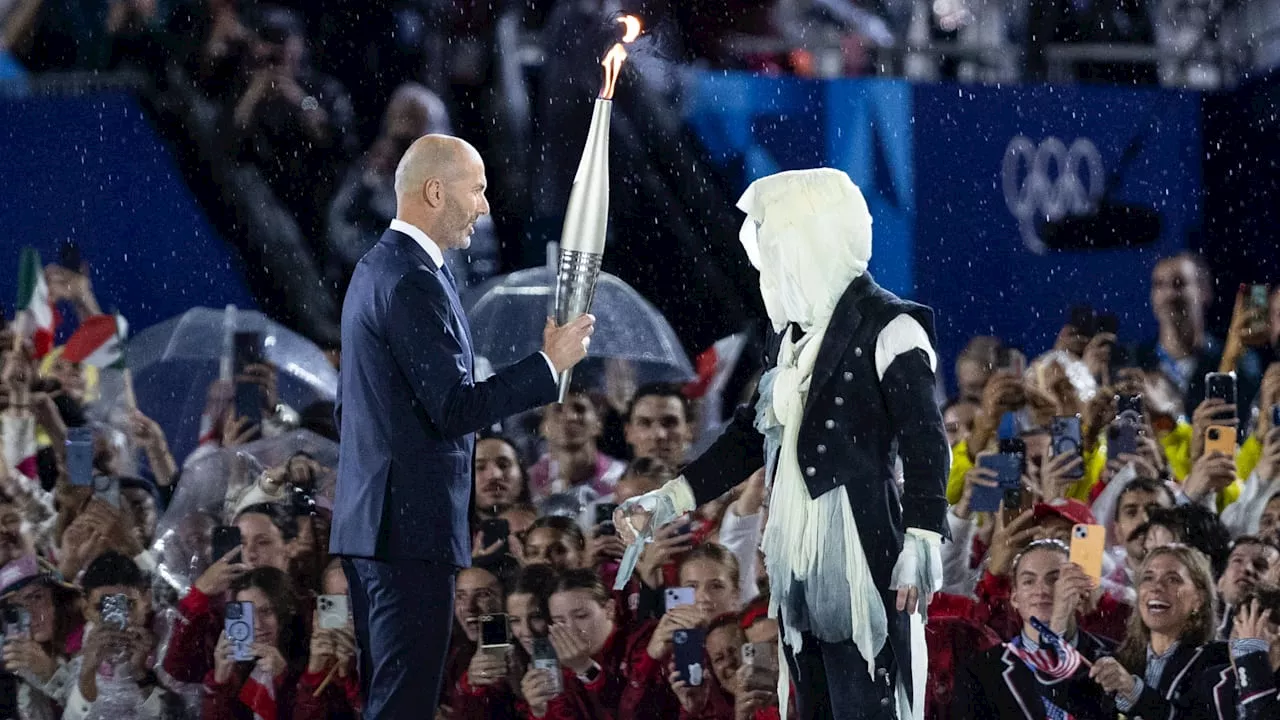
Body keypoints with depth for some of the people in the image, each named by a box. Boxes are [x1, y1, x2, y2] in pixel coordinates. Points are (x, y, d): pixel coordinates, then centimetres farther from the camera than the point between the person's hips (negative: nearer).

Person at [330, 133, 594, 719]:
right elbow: (456, 408, -21)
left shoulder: (374, 269, 17)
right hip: (411, 524, -11)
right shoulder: (414, 282, -16)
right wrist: (549, 364, -12)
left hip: (368, 518, 11)